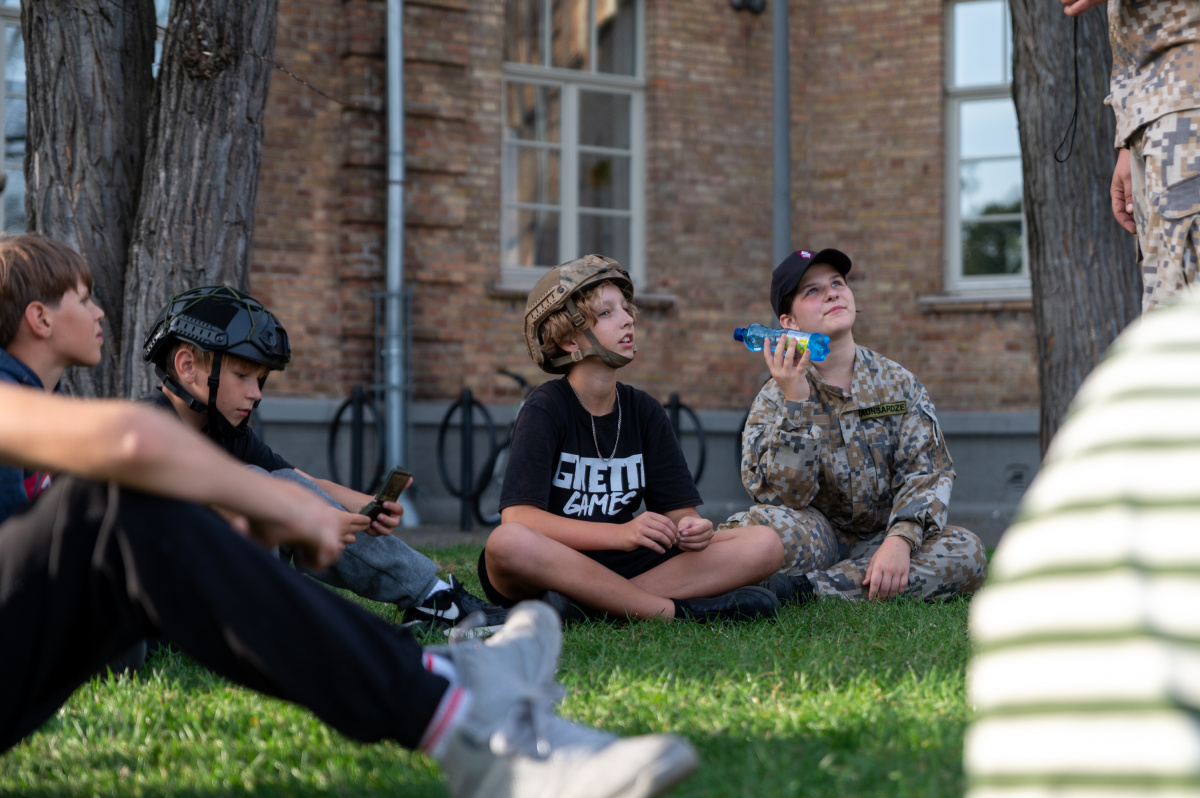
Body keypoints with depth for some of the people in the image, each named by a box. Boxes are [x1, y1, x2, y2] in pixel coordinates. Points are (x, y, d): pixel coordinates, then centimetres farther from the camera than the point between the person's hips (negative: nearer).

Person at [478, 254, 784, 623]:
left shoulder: (645, 412, 10)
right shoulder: (546, 408, -6)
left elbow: (678, 508, 7)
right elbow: (518, 517, -20)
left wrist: (689, 527, -19)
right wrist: (619, 534, -31)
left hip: (622, 564, 6)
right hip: (551, 566, -5)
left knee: (764, 544, -10)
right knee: (507, 542, -40)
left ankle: (583, 605, -25)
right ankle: (678, 609, -30)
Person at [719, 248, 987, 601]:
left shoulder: (897, 384, 6)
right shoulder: (774, 398, -1)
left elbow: (926, 470, -5)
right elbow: (784, 498, -14)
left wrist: (900, 540, -25)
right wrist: (795, 402, -24)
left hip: (879, 541, 3)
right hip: (817, 542, -3)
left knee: (965, 550, -29)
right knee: (759, 525, -34)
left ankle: (803, 588, -29)